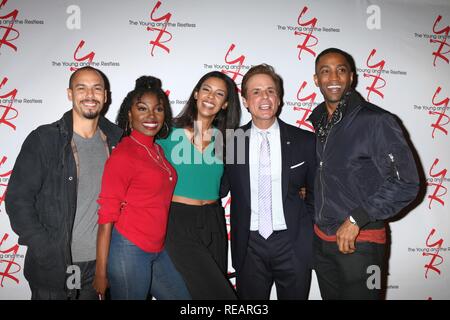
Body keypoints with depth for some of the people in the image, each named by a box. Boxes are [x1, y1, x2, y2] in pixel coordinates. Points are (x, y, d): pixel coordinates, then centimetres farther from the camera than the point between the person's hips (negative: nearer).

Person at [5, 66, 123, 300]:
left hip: (100, 263, 3)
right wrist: (46, 251, -15)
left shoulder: (117, 139, 2)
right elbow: (18, 199, -9)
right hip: (53, 266, -3)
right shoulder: (43, 139, -8)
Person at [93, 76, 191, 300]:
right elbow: (106, 217, -13)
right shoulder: (123, 154, -13)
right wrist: (101, 273, -11)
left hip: (157, 251, 8)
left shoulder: (157, 150, 8)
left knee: (182, 295, 15)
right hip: (129, 251, -7)